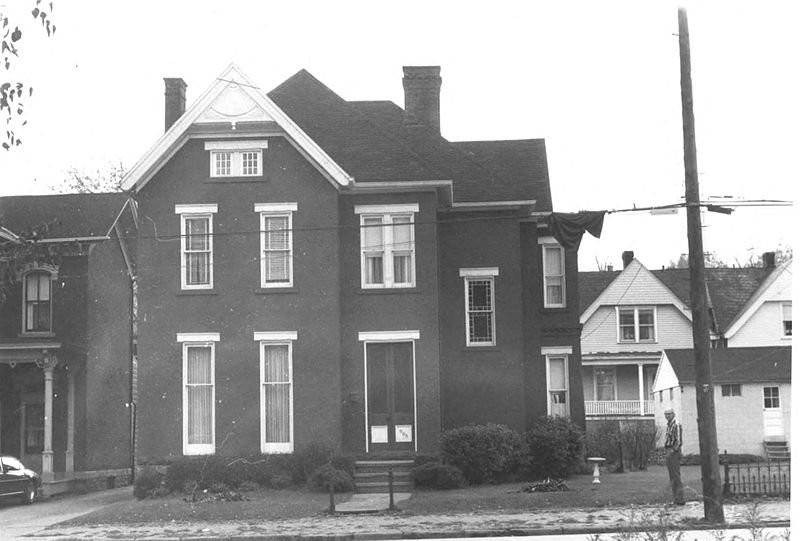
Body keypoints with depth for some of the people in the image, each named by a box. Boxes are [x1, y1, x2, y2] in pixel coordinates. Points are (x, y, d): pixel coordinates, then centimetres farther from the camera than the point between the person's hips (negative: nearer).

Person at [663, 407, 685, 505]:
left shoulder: (676, 425, -13)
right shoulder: (669, 425, 16)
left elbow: (679, 441, -19)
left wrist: (672, 451, -20)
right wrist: (668, 452, 16)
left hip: (674, 452, -10)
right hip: (669, 453, 10)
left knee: (676, 476, -10)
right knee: (672, 477, 11)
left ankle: (680, 499, -10)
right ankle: (676, 498, 16)